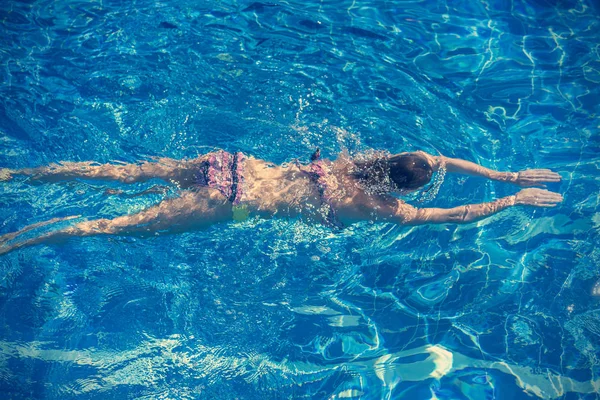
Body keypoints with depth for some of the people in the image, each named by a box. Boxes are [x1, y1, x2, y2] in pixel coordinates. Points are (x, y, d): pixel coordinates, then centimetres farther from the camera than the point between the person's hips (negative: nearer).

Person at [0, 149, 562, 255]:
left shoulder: (367, 157, 8)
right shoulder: (373, 204, -11)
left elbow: (438, 158, 17)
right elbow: (449, 215, -7)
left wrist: (506, 174, 17)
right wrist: (513, 201, 2)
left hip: (234, 163, 7)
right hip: (233, 202, -6)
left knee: (128, 173, 11)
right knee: (130, 224, -2)